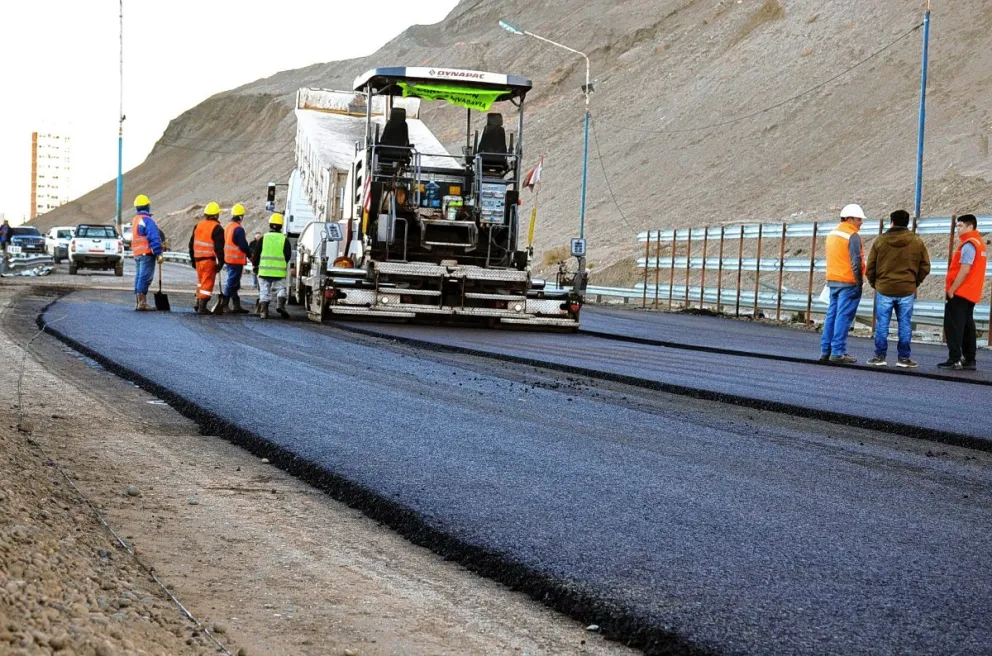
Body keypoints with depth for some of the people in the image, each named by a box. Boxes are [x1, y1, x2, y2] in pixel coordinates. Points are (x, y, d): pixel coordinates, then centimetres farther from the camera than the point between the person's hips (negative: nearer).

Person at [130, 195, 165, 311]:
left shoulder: (135, 221, 17)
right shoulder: (147, 220, -13)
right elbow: (154, 238, -19)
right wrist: (158, 253, -19)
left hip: (136, 254, 9)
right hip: (147, 254, -9)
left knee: (139, 277, 12)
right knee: (145, 278, -11)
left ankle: (138, 302, 14)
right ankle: (142, 303, -16)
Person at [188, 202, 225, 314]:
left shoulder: (198, 225, 10)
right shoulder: (217, 228, -11)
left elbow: (191, 244, 16)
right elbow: (219, 247, -15)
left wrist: (192, 259, 23)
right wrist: (221, 262, -9)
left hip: (198, 259, 6)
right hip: (209, 260, -6)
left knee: (201, 281, 23)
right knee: (207, 283, -2)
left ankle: (198, 303, 24)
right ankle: (202, 307, -4)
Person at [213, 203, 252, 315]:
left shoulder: (227, 227, 11)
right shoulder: (239, 229, -17)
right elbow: (243, 246, -18)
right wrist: (249, 254, 0)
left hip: (228, 259, 9)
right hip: (236, 260, -9)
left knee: (234, 284, 15)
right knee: (231, 283, -7)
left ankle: (236, 305, 20)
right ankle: (221, 304, -12)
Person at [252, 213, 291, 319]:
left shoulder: (263, 238, 3)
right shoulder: (284, 239, 1)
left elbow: (257, 254, 4)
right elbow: (288, 255, 3)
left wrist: (255, 265, 18)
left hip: (264, 270, 1)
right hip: (279, 271, -1)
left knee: (264, 291, 8)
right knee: (281, 289, 11)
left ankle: (263, 311, 3)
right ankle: (280, 304, -13)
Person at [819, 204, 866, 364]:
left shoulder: (832, 234, 15)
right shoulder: (852, 236, -12)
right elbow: (856, 262, -16)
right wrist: (859, 282, -13)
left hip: (832, 281, 8)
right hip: (848, 282, -8)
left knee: (831, 315, 11)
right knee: (843, 317, -7)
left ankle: (825, 350, 12)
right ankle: (838, 352, -9)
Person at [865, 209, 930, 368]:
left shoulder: (880, 241, -2)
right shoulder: (917, 242, 2)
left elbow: (870, 267, 1)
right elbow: (925, 267, 5)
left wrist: (874, 283, 15)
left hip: (884, 289, -1)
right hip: (907, 291, 1)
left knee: (882, 324, 5)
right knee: (905, 324, 6)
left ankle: (880, 356, 6)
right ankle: (904, 358, 6)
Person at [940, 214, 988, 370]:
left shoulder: (969, 244, -15)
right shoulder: (980, 243, 16)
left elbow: (964, 270, -22)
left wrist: (951, 289, -18)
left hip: (959, 293, -10)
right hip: (971, 293, 10)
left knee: (953, 326, -7)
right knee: (967, 326, 11)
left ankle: (955, 359, -10)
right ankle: (969, 360, 12)